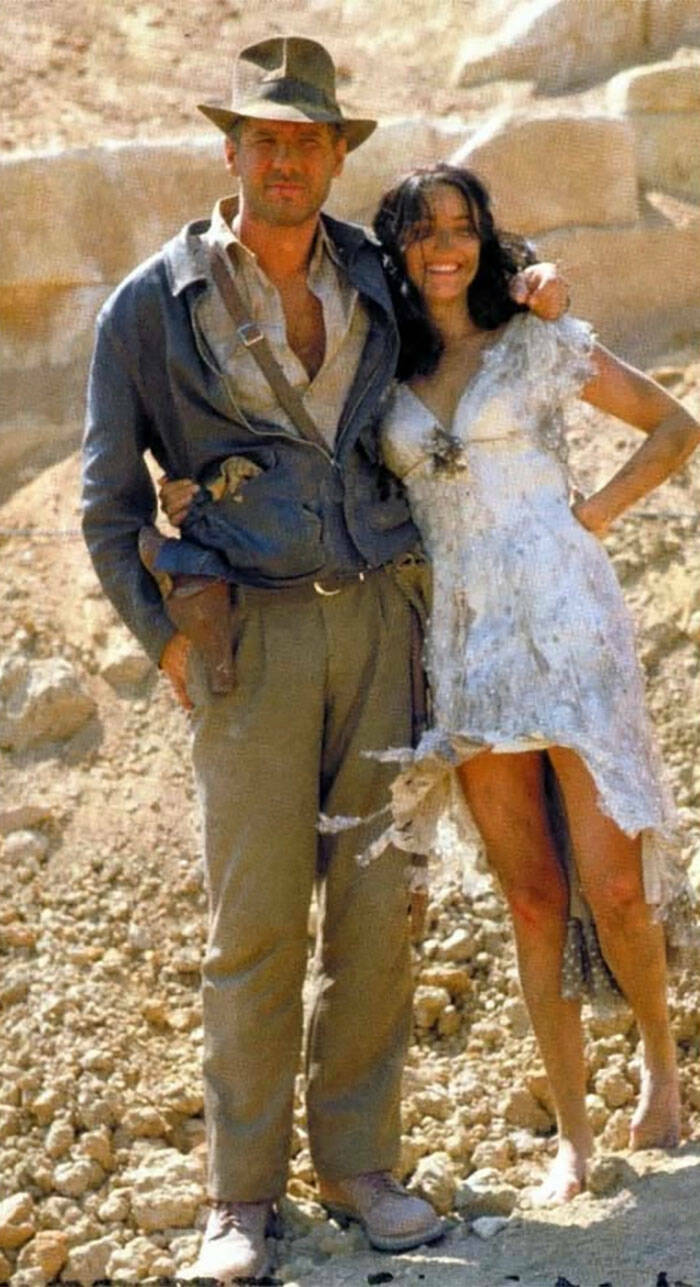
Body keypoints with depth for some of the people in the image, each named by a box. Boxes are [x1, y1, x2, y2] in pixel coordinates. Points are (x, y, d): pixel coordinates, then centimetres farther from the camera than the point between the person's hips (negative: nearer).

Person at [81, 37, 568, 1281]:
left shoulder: (374, 279, 9)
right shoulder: (153, 305, -2)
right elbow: (109, 504, 2)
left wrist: (523, 285, 11)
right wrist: (171, 647, -5)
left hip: (378, 619, 4)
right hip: (253, 634, -3)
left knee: (378, 904, 3)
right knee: (257, 920, -2)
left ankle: (359, 1164, 17)